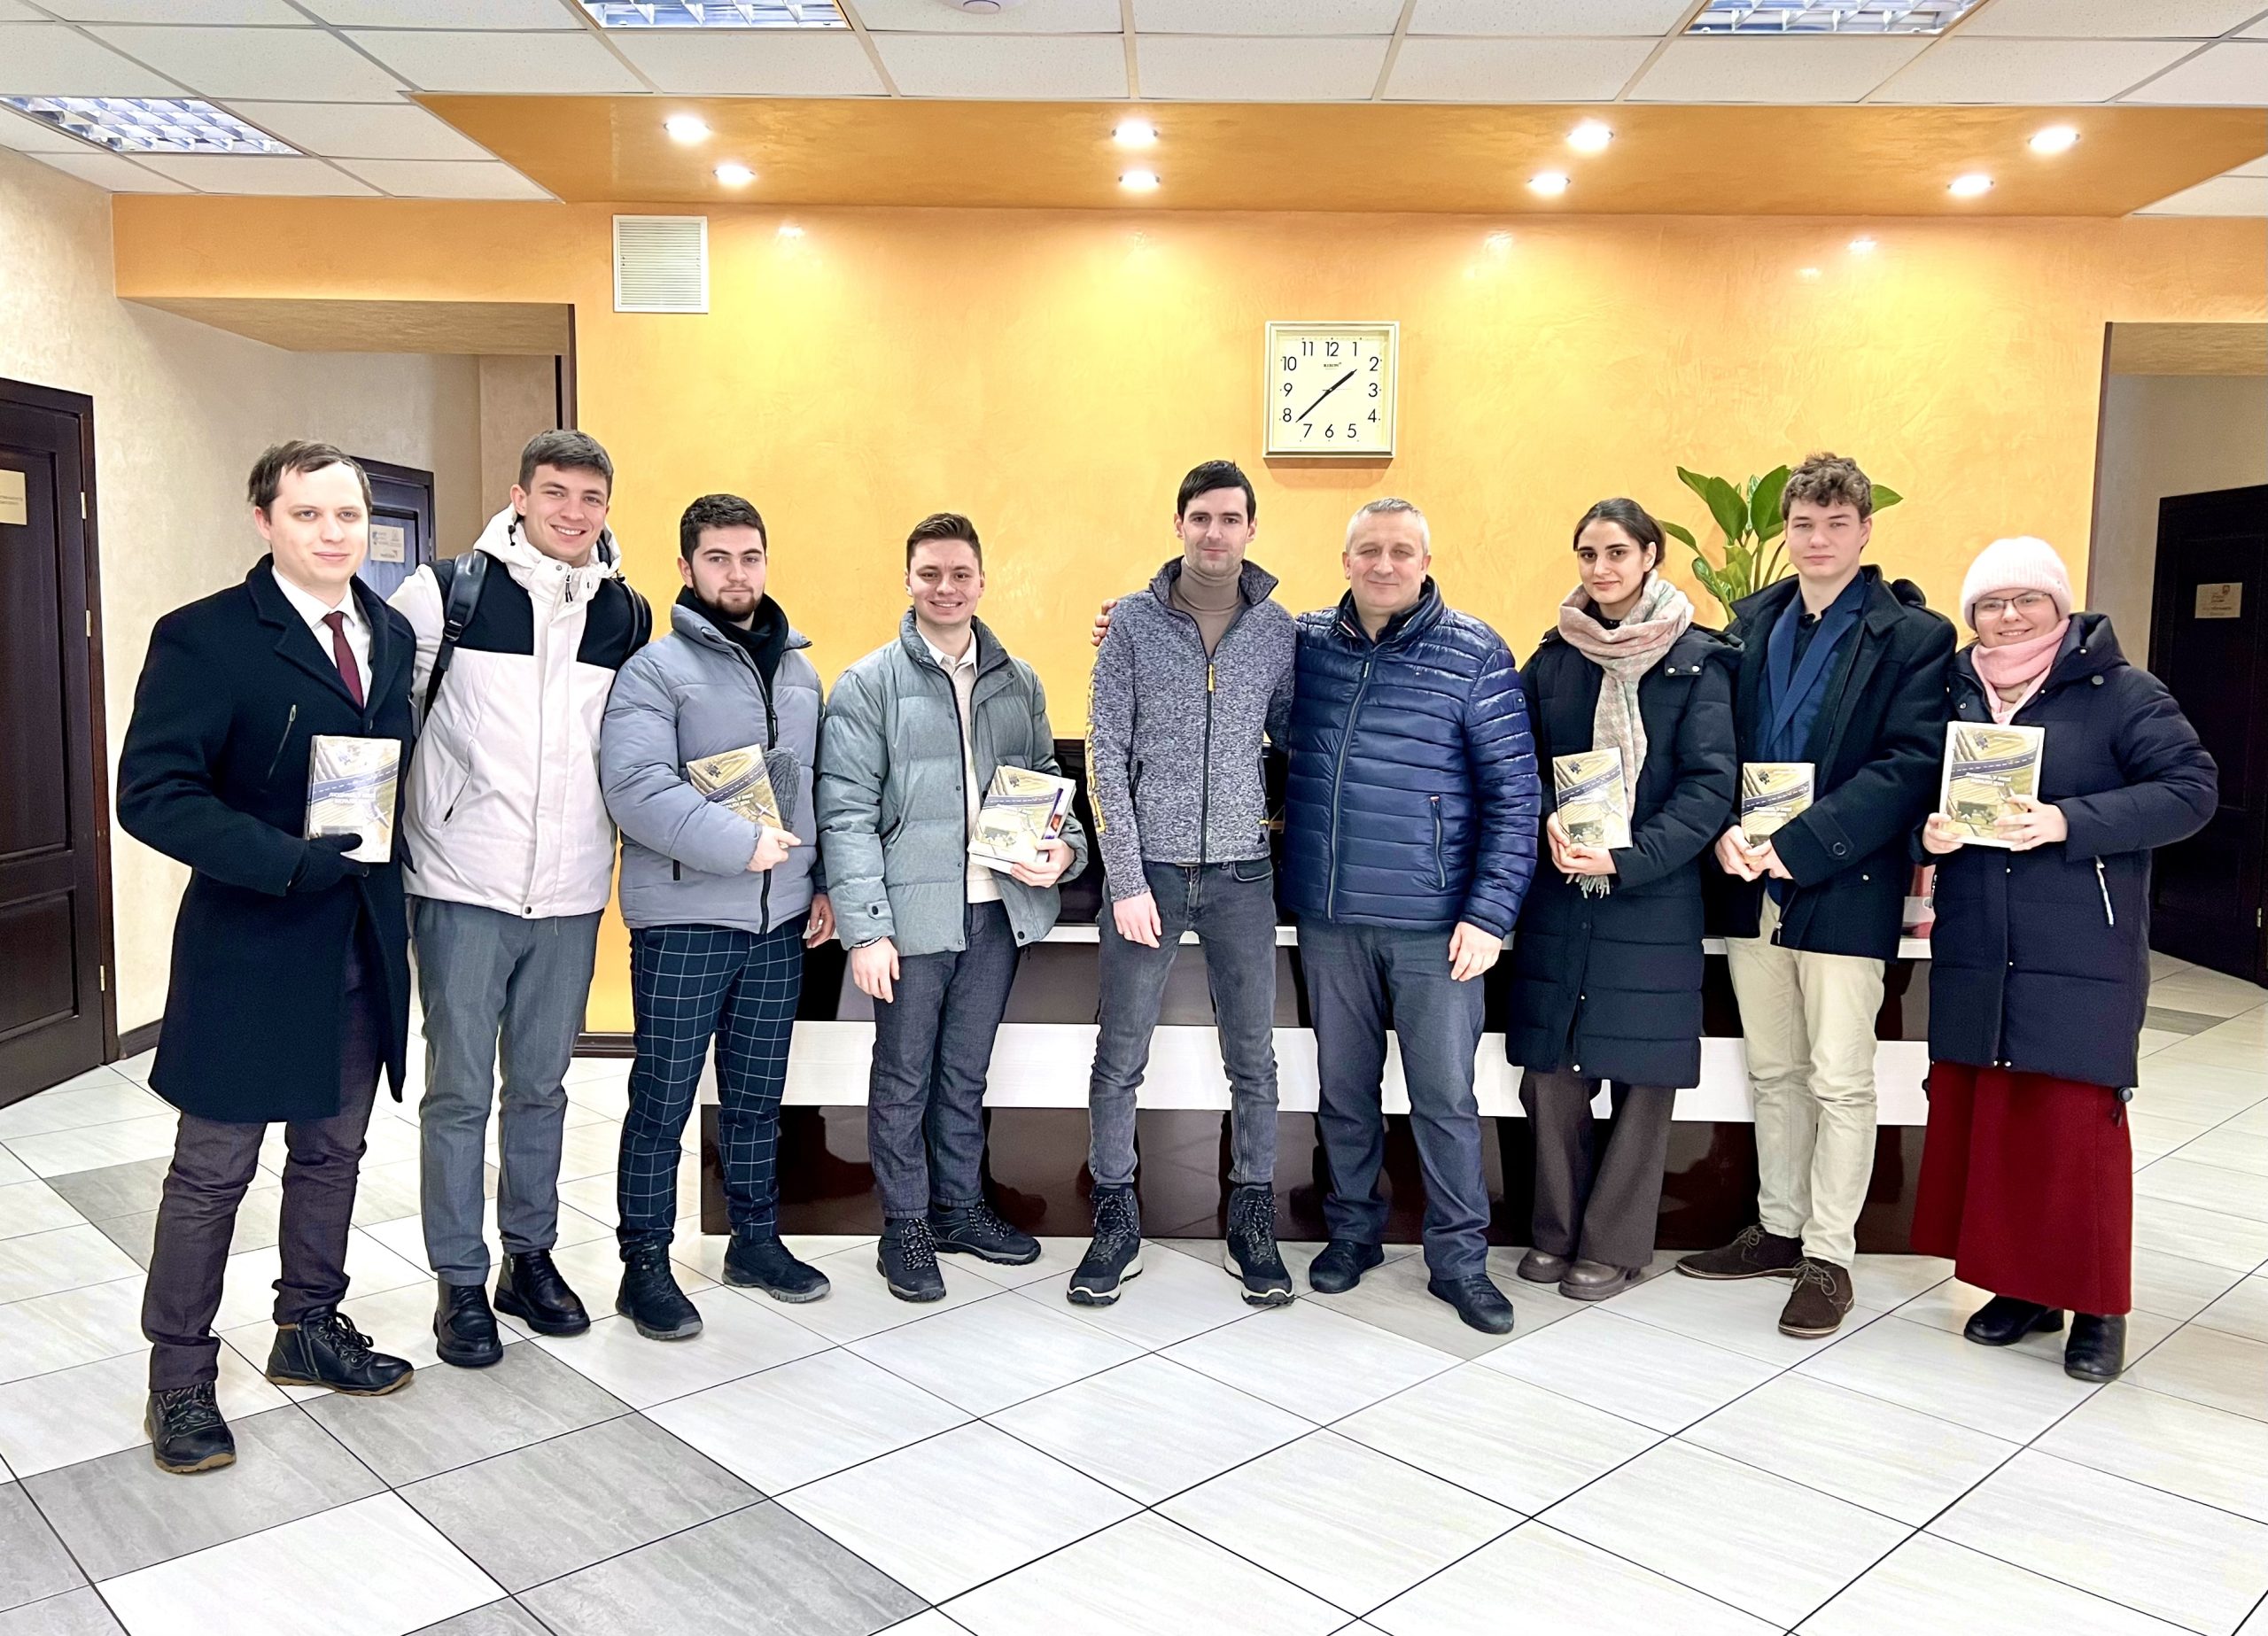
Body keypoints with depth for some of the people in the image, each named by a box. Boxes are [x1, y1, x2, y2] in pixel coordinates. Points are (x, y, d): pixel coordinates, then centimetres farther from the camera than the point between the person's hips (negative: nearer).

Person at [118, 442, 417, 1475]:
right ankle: (181, 1381, 23)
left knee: (332, 1152, 17)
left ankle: (310, 1332, 35)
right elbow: (151, 794, -18)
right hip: (252, 947, -5)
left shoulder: (392, 636, 6)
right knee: (213, 1169, 7)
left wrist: (385, 844, 0)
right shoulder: (203, 639, -12)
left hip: (363, 950, 6)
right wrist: (297, 862, -25)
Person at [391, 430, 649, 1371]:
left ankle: (530, 1258, 29)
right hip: (463, 886, -3)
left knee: (541, 1085, 14)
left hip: (570, 894, 3)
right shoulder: (446, 593, -5)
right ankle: (460, 1283, 19)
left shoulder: (629, 615, 6)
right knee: (459, 1090, 4)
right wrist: (394, 825, 1)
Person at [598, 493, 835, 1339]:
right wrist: (742, 843, -22)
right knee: (663, 1101, 4)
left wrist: (826, 883, 8)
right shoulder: (655, 669, -7)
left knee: (758, 1095, 17)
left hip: (782, 920, 6)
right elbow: (636, 789, -20)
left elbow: (822, 788, 17)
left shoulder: (798, 670, 13)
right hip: (683, 919, -5)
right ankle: (645, 1266, 17)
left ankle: (756, 1240, 31)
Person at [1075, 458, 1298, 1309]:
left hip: (1241, 872, 2)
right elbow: (1106, 756, -4)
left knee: (1254, 1060, 8)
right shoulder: (1133, 622, -2)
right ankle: (1115, 1224, 22)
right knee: (1120, 1058, 6)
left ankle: (1252, 1229, 24)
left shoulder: (1277, 628, 4)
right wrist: (1126, 879, -10)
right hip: (1148, 866, -1)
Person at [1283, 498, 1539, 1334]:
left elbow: (1514, 791, -5)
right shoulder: (1305, 643, 5)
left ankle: (1459, 1258, 19)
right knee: (1343, 1087, 14)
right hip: (1327, 917, 3)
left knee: (1445, 1095, 2)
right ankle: (1352, 1232, 32)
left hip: (1433, 922, -3)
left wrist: (1490, 913, -12)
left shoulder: (1476, 655, -5)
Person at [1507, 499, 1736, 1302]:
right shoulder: (1552, 659, 8)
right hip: (1556, 898, 3)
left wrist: (1627, 858, -18)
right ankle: (1556, 1230, 23)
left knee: (1644, 1074, 4)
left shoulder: (1697, 661, -3)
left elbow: (1712, 784, -9)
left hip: (1653, 899, -3)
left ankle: (1615, 1244, 19)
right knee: (1550, 1071, 6)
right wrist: (1549, 828, -12)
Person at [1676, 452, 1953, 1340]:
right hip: (1752, 883, 5)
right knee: (1773, 1071, 15)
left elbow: (1911, 765, -12)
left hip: (1844, 888, -5)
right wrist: (1726, 829, -9)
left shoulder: (1913, 635, -4)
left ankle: (1829, 1256, 15)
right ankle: (1779, 1227, 28)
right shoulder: (1751, 623, 10)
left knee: (1839, 1081, 2)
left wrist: (1800, 843, -19)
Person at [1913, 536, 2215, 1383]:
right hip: (1974, 955, 4)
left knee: (2077, 1123, -2)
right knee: (1979, 1116, 7)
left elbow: (2191, 788, -9)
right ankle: (2021, 1287, 23)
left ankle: (2097, 1306, 14)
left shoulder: (2120, 691, -3)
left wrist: (2068, 822, -20)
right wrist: (1928, 831, -10)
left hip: (2082, 957, -4)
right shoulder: (1952, 694, 8)